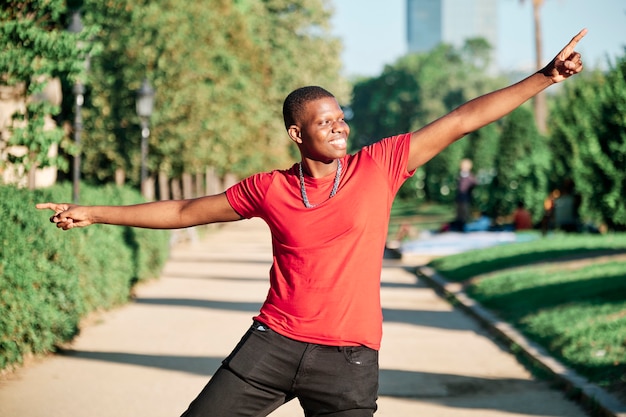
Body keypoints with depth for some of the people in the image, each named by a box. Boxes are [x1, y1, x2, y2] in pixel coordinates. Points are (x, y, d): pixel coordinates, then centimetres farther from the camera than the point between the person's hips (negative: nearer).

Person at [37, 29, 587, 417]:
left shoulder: (379, 166, 0)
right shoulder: (268, 189, 3)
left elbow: (464, 120, -1)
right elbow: (185, 212, 13)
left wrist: (547, 76, -2)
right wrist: (93, 214, 15)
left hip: (350, 359, -1)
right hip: (274, 343, 1)